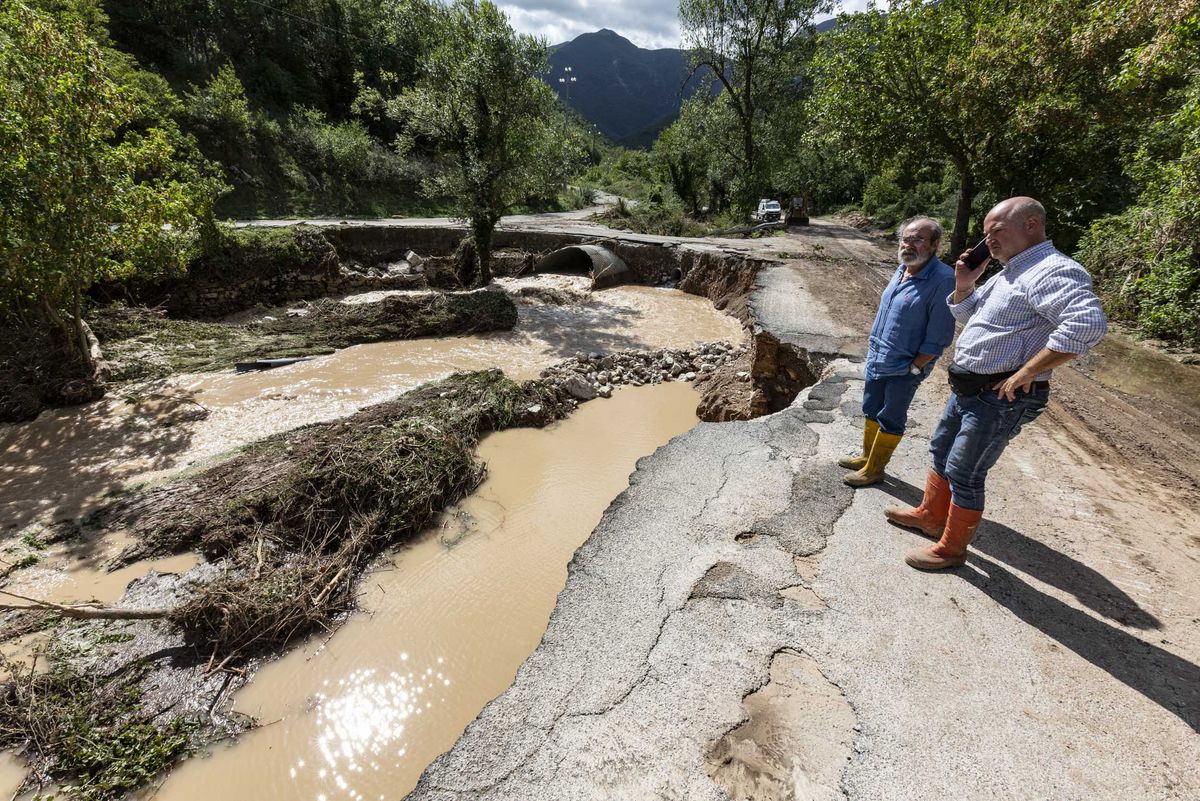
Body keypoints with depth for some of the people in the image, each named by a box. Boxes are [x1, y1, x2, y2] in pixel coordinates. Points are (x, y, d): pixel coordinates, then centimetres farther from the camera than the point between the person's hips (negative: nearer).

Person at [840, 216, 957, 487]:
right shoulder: (902, 270, 3)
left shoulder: (942, 279, -21)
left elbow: (938, 337, -20)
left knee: (890, 420, 8)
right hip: (877, 359, 8)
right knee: (871, 411, 20)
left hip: (904, 368, -8)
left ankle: (874, 468, 23)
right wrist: (873, 347, 13)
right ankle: (867, 456, 39)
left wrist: (912, 368, -17)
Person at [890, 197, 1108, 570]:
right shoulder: (1009, 273, 13)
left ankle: (951, 548, 17)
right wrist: (964, 285, 3)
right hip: (968, 389, 10)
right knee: (941, 451, 22)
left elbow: (1088, 323, -35)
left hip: (1000, 398, -10)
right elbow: (966, 314, 23)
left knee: (963, 473, 0)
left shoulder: (1052, 271, -20)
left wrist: (1026, 372, -30)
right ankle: (931, 516, 40)